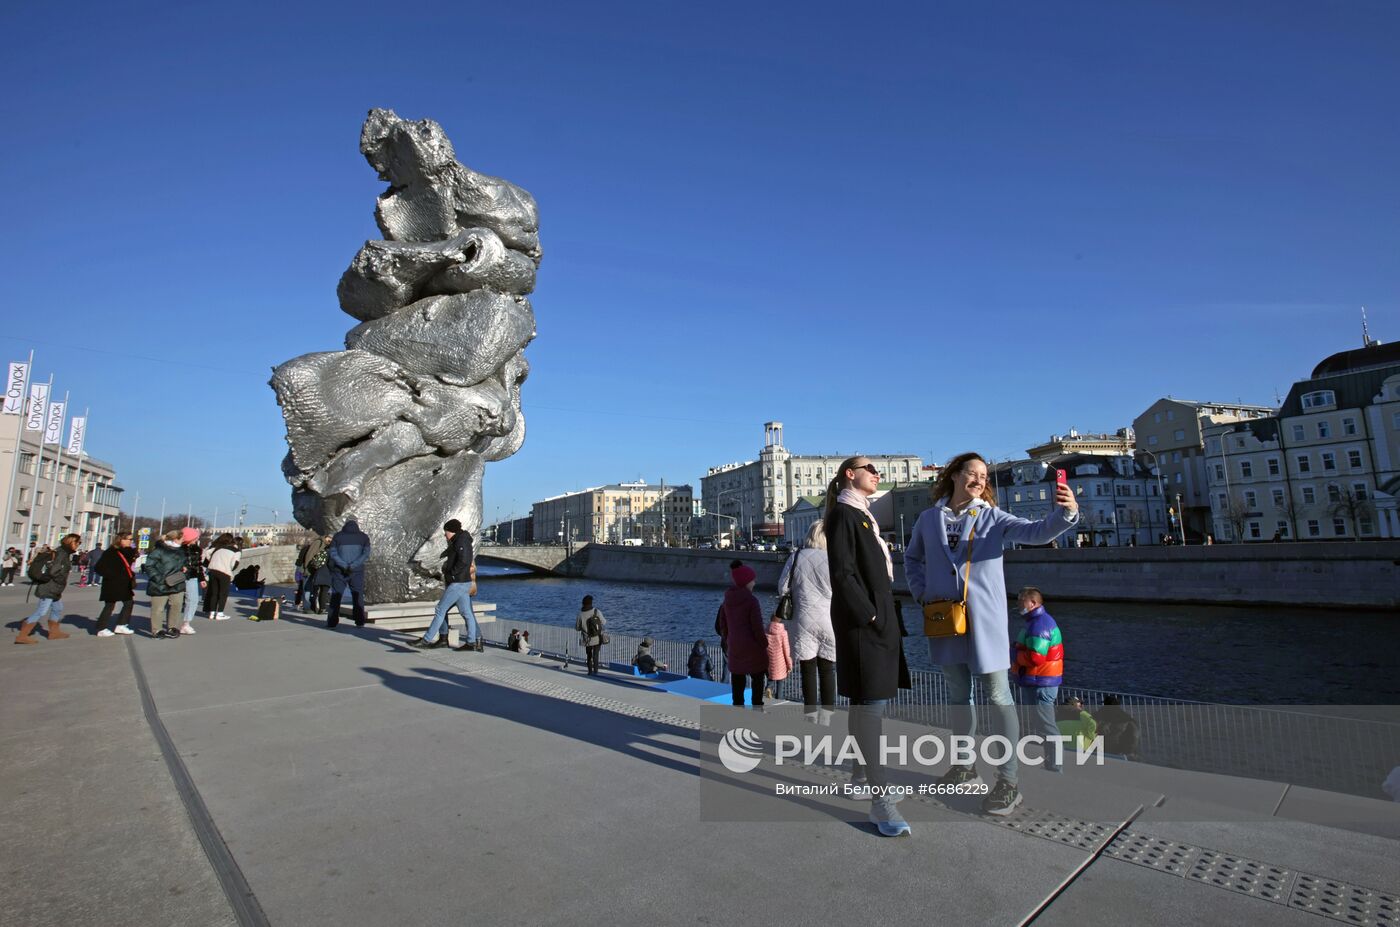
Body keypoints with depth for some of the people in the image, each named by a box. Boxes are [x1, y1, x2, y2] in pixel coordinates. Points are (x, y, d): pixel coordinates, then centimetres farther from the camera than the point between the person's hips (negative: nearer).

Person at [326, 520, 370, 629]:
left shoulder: (337, 536, 4)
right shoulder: (364, 537, 4)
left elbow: (333, 553, -7)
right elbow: (366, 554, -8)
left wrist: (345, 566, -14)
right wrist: (353, 566, -15)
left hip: (339, 571, 0)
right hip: (357, 571, 0)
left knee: (336, 596, 7)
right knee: (358, 596, 9)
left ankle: (332, 621, 3)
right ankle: (359, 621, 5)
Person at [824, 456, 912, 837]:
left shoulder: (864, 516, 20)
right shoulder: (842, 514, -9)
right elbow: (843, 573, -17)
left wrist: (887, 616, 12)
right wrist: (869, 614, -18)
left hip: (879, 618, 10)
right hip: (860, 621, -10)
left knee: (868, 701, 16)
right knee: (870, 704, -9)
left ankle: (862, 775, 28)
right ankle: (879, 799, -6)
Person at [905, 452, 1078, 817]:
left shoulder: (993, 517, -1)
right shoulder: (929, 519, 5)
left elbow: (1037, 532, -17)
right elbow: (912, 559, 19)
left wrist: (1065, 513, -36)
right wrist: (921, 593, 5)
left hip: (985, 620, -3)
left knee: (998, 696, -1)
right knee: (958, 694, 16)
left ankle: (1009, 780, 9)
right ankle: (965, 765, 32)